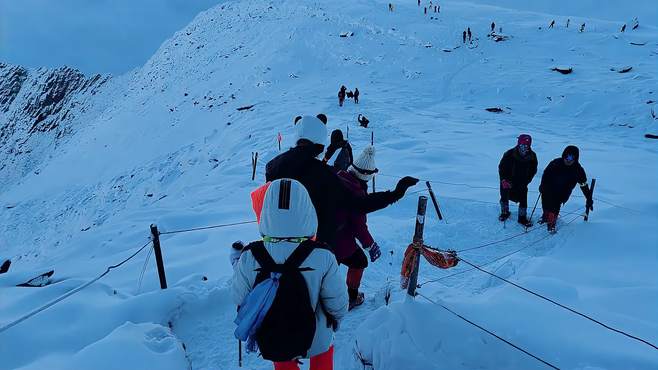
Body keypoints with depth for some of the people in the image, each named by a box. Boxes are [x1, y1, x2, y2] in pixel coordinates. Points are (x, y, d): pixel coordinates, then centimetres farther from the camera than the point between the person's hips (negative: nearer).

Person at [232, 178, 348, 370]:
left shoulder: (249, 258, -26)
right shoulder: (322, 257, -29)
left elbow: (239, 298, -7)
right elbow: (338, 305, -16)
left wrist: (236, 263, 10)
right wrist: (335, 320, 8)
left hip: (270, 344, 1)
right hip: (315, 342, -1)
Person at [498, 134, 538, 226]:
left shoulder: (532, 156, -13)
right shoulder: (509, 154, -22)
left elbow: (533, 170, 2)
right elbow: (501, 168, -12)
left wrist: (526, 181, -7)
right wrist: (504, 180, -20)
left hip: (522, 183, 1)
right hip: (507, 181, -1)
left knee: (523, 199, -1)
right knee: (504, 198, 13)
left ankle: (522, 217, 18)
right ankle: (504, 212, 40)